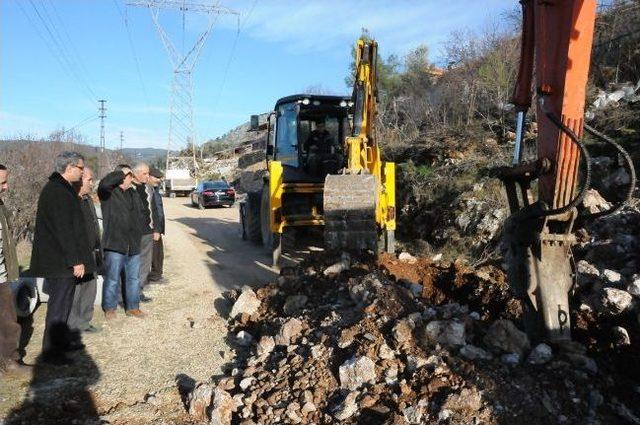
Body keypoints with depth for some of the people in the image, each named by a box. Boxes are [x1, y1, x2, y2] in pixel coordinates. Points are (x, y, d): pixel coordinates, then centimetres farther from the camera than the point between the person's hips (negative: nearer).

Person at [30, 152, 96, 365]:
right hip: (61, 261, -11)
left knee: (62, 302, 20)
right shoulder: (58, 192, -20)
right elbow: (64, 230, -23)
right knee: (59, 305, 0)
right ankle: (51, 351, 11)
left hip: (59, 260, 11)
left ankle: (63, 340, 33)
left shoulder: (60, 188, 13)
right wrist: (76, 260, -21)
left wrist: (78, 257, 20)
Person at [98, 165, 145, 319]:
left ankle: (132, 307, 24)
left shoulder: (133, 194, 16)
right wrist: (122, 173, -17)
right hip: (114, 244, -6)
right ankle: (109, 308, 19)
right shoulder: (108, 192, -6)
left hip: (133, 245, 7)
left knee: (134, 278, 12)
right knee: (112, 279, 3)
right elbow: (104, 183, -31)